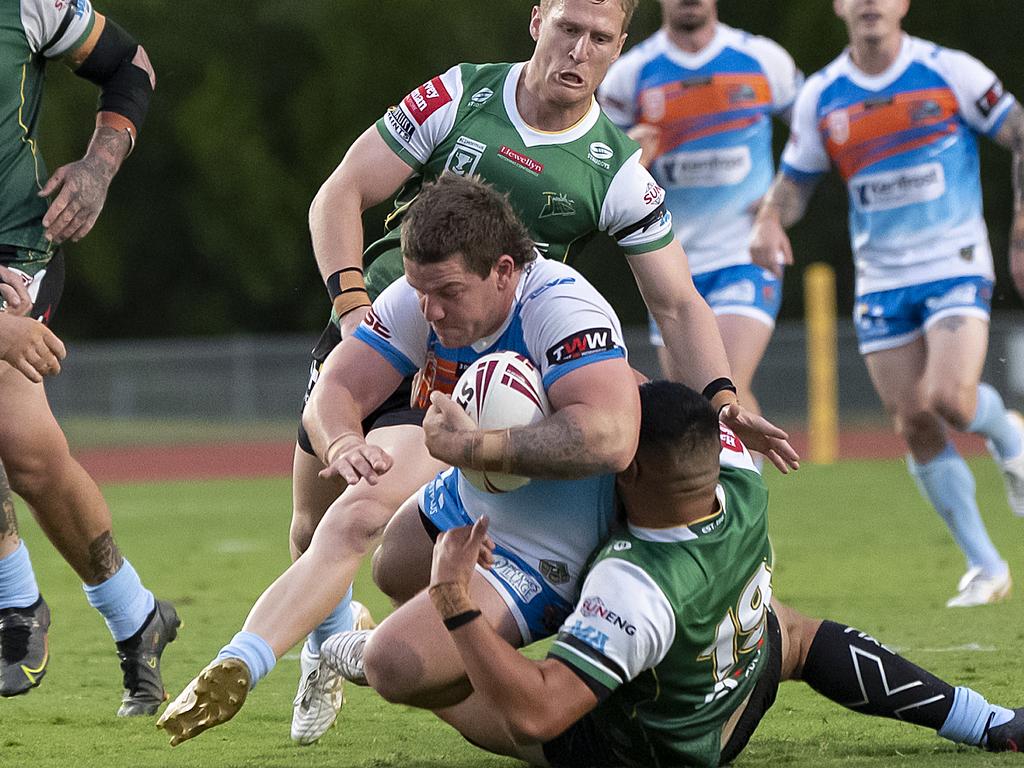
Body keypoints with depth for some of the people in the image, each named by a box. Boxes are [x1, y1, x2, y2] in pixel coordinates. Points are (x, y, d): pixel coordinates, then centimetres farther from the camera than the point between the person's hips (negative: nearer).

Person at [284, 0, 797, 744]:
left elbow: (676, 301, -2)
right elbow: (340, 196, -4)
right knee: (312, 529, 11)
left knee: (360, 522, -25)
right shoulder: (459, 96, -5)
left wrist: (721, 398, -17)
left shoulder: (617, 171, -6)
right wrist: (352, 304, -18)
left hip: (466, 371, -2)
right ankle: (327, 647, 42)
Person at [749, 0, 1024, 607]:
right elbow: (795, 180, 13)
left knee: (949, 398, -24)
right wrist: (770, 222, -9)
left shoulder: (950, 72, -7)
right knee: (916, 427, -1)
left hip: (956, 266, -3)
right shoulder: (821, 96, 3)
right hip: (881, 279, 3)